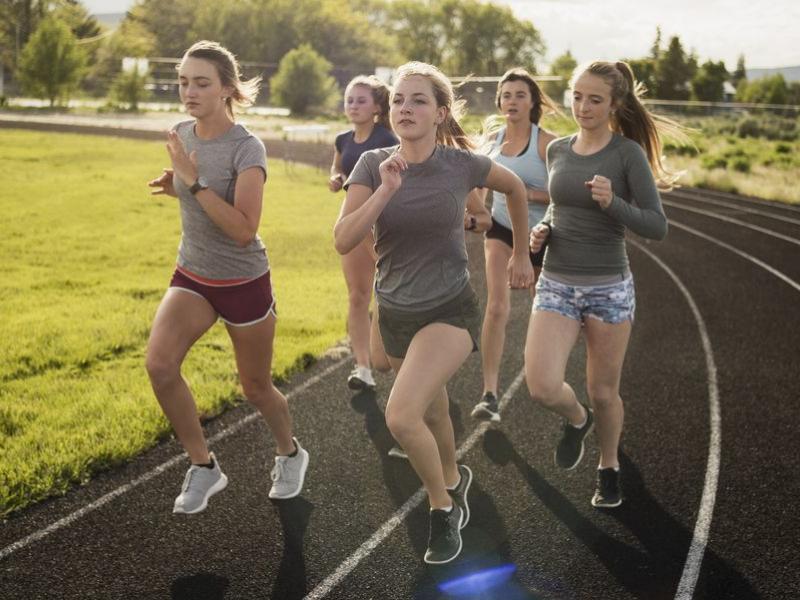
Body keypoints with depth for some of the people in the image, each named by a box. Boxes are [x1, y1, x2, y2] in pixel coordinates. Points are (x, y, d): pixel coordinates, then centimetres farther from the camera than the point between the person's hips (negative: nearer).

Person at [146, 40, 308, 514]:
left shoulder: (247, 149, -20)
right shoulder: (182, 135, -1)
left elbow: (244, 228, -29)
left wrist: (192, 181, -31)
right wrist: (175, 186, -3)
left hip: (244, 283, -5)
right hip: (192, 277, 5)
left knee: (256, 386, 10)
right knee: (160, 364, -19)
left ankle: (291, 455, 42)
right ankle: (204, 467, -1)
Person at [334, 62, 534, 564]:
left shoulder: (462, 164, -12)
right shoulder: (373, 165, -8)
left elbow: (515, 187, 9)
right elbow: (343, 241, -18)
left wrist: (521, 254, 16)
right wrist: (386, 191, -29)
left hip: (450, 311, -4)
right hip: (396, 313, 4)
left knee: (401, 415, -23)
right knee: (432, 414, 22)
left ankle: (442, 505, 3)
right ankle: (454, 481, 54)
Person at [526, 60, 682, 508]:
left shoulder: (629, 153, -8)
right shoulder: (558, 150, 5)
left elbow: (658, 227, -11)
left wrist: (613, 203, -26)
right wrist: (543, 230, 2)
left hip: (609, 288, -3)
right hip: (557, 285, 3)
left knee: (603, 393, 8)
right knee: (543, 387, -14)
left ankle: (609, 468, 36)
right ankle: (576, 419, 22)